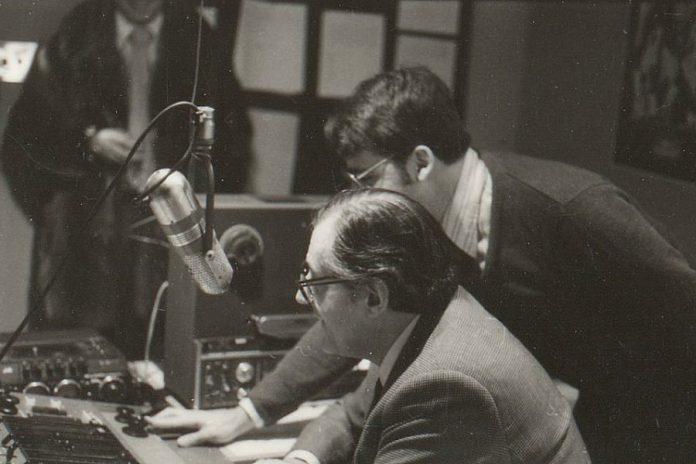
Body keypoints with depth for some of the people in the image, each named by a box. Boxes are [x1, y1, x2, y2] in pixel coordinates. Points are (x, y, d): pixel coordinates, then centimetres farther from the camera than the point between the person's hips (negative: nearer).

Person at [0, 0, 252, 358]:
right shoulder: (75, 39, 5)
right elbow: (29, 123, 7)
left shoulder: (198, 42, 7)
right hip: (90, 216, 0)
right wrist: (88, 140, -9)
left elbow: (233, 131, 10)